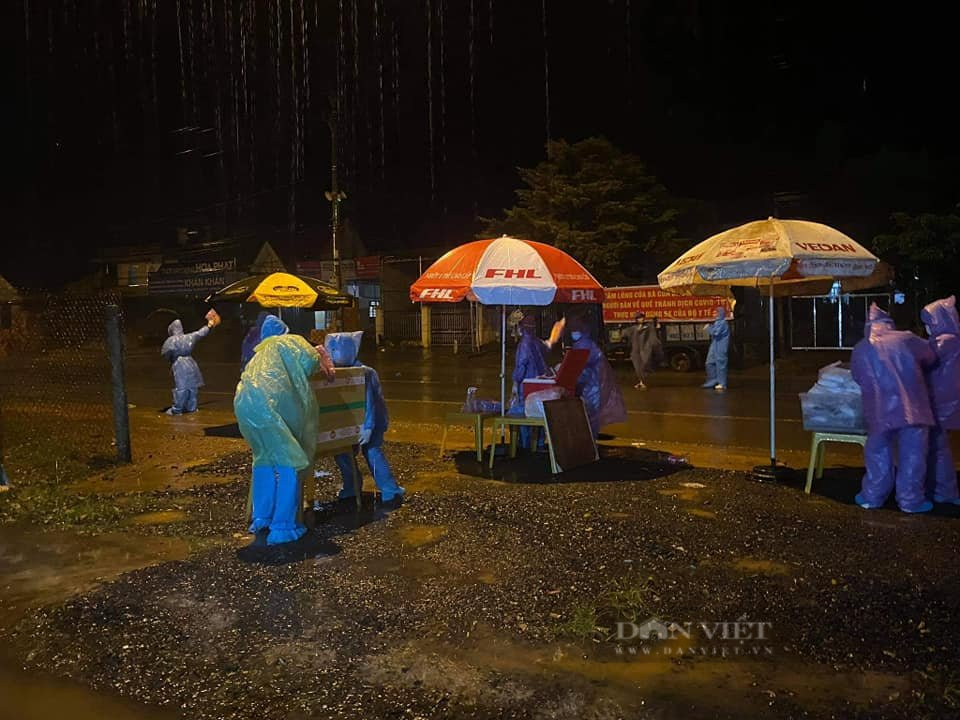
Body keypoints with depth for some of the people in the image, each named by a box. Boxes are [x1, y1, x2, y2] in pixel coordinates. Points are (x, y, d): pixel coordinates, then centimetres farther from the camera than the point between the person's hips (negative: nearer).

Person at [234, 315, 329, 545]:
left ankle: (261, 519, 24)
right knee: (288, 463, 0)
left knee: (265, 458, 24)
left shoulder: (260, 352, 37)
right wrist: (317, 354, 24)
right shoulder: (287, 342, 17)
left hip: (243, 404, 7)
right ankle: (282, 528, -1)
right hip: (267, 404, -7)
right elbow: (310, 361, 1)